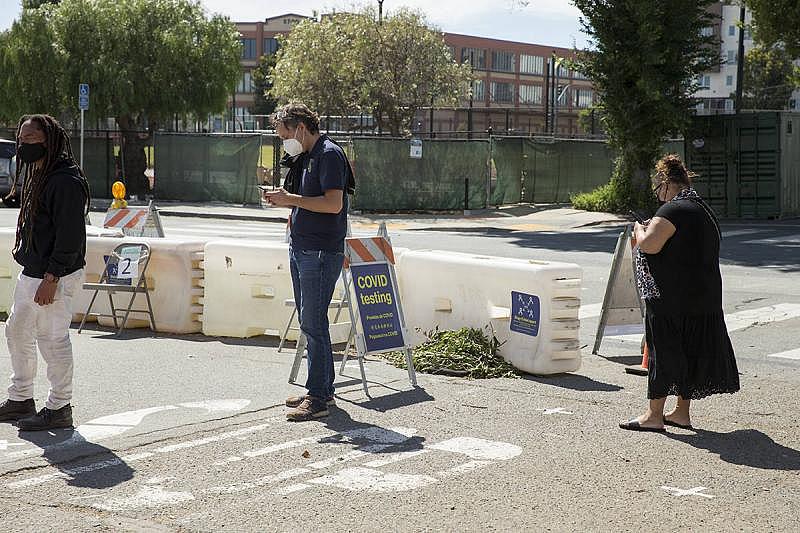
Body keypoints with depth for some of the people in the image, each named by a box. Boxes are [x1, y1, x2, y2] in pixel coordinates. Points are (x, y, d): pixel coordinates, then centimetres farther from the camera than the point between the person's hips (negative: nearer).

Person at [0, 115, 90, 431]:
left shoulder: (65, 181, -19)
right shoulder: (36, 176, 13)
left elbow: (71, 236, -22)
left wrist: (51, 278, -22)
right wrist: (29, 267, 15)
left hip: (56, 277, -11)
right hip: (31, 273, 11)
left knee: (52, 339, -3)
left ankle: (59, 409, 10)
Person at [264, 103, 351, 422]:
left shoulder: (329, 154, -12)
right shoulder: (305, 157, 18)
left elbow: (333, 204, -21)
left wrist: (292, 199, -17)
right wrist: (285, 200, 8)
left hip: (321, 252, -10)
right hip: (300, 249, 10)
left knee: (313, 324, -9)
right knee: (309, 323, 13)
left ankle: (318, 398, -5)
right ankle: (323, 391, 20)